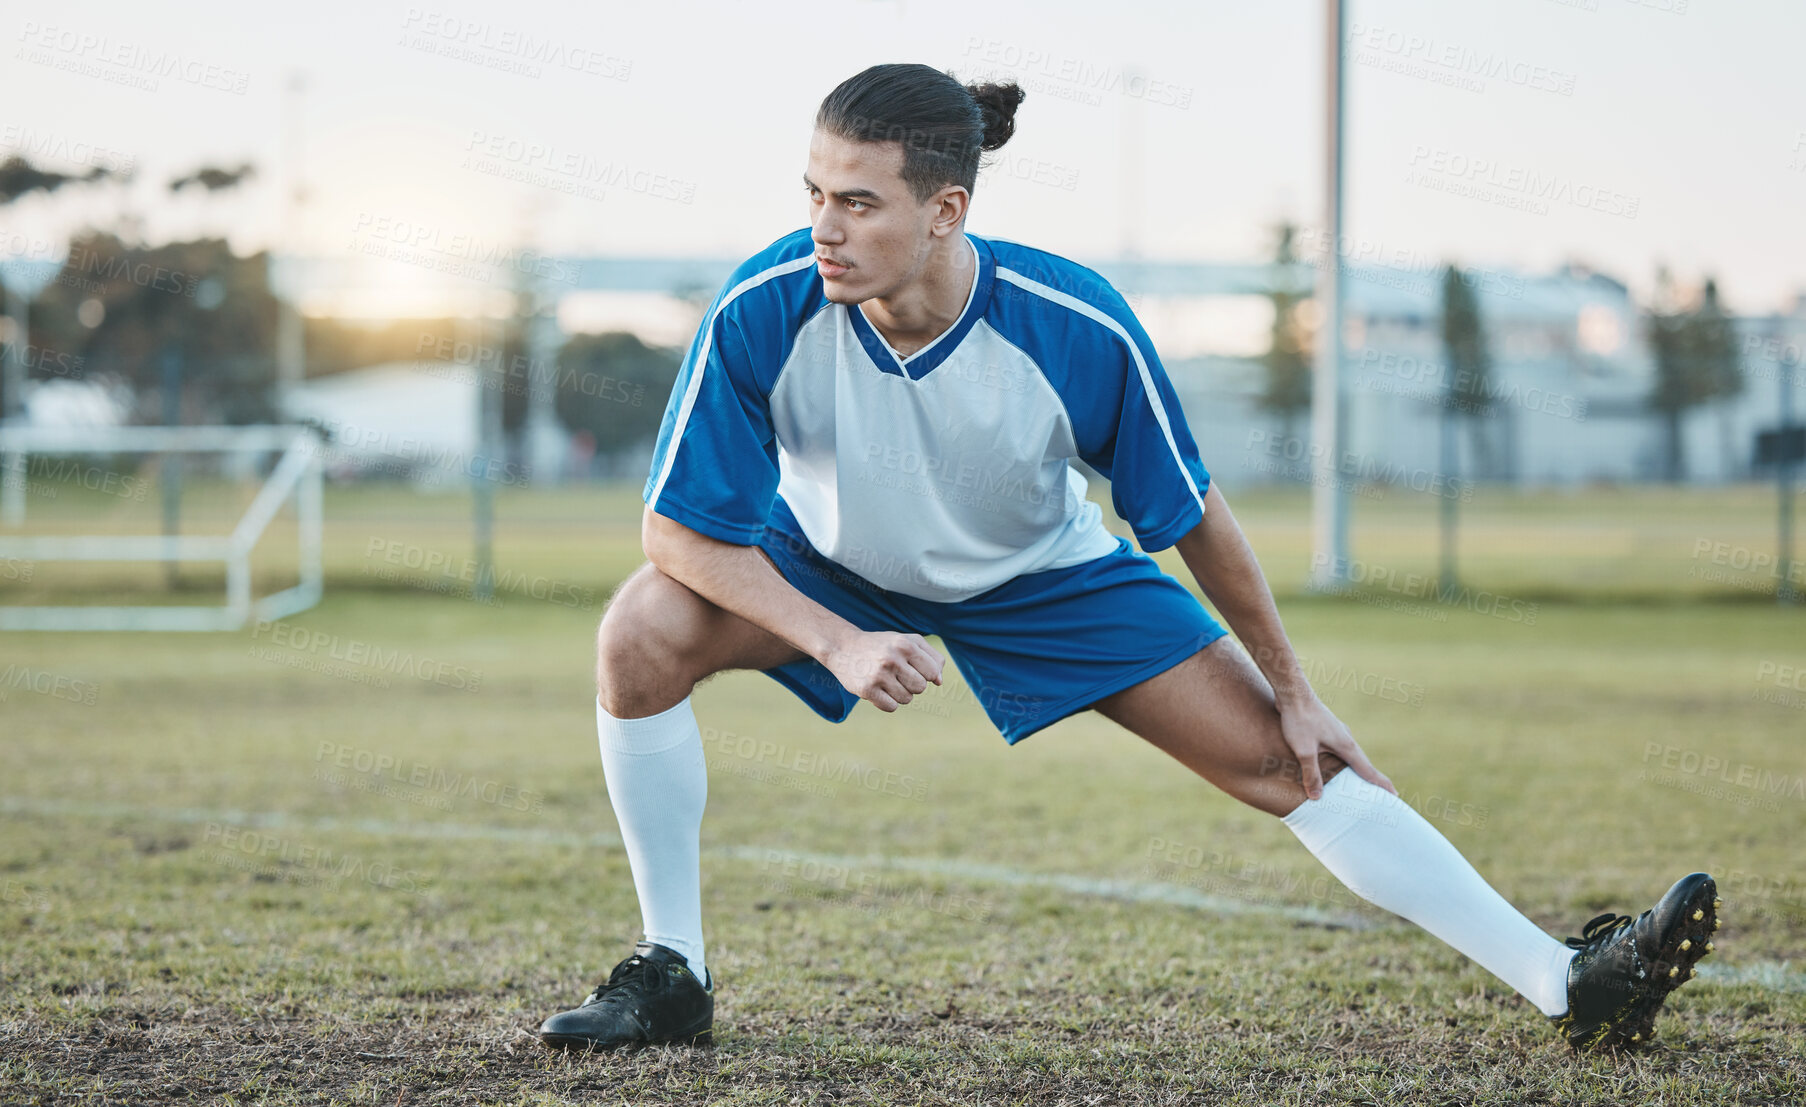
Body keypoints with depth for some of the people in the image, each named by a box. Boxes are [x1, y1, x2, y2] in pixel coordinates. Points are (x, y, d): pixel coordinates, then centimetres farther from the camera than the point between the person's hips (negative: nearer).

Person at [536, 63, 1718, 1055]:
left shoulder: (1077, 328, -33)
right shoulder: (765, 315, -33)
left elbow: (1193, 517, -17)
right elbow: (682, 526, -21)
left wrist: (1294, 690, -6)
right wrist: (839, 646, -34)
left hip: (1042, 574, 0)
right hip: (828, 567, 1)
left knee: (1283, 761, -9)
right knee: (644, 634, -27)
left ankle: (1572, 984, -4)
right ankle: (672, 974, -10)